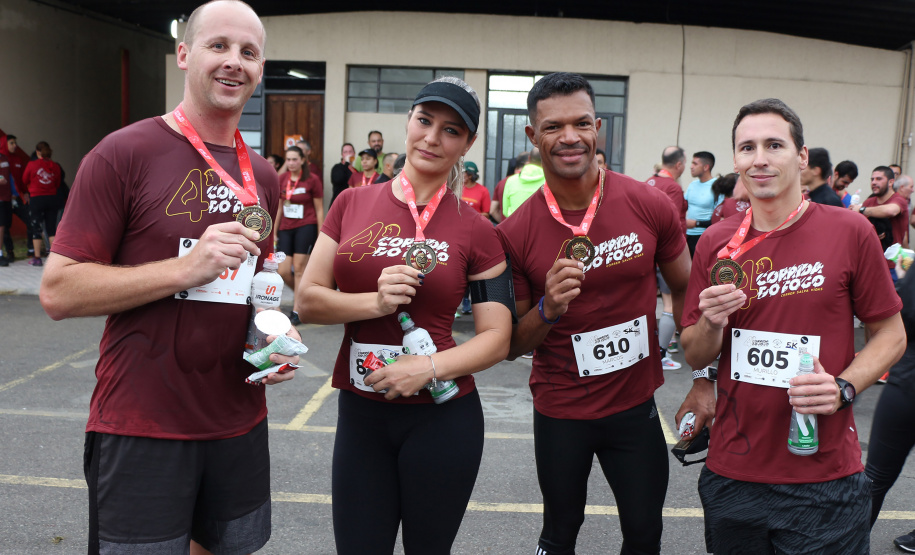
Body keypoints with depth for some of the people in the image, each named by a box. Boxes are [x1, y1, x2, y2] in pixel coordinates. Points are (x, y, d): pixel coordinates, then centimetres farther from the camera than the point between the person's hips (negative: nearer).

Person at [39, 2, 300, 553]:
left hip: (240, 423, 6)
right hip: (141, 429, -6)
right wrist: (187, 268, -23)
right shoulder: (124, 153, -10)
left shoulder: (263, 175, 7)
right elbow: (59, 291, -14)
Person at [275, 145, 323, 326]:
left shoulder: (312, 180, -5)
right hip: (286, 228, 5)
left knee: (299, 269, -6)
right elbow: (279, 207, 14)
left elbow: (319, 209, -2)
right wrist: (274, 232, 14)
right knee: (283, 272, -1)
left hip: (306, 226, -4)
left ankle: (297, 310, 2)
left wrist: (321, 235, -5)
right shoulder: (282, 179, 7)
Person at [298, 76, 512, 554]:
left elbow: (496, 338, -4)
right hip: (359, 411, 2)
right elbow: (308, 300, 0)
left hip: (442, 418, -2)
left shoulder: (475, 231, -5)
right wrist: (376, 302, -16)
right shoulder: (353, 204, 3)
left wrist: (430, 367, -19)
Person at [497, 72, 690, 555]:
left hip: (637, 404, 1)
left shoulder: (650, 206, -10)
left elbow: (685, 292, 5)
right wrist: (547, 310, -24)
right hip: (560, 411, -1)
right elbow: (510, 347, -4)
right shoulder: (515, 234, -12)